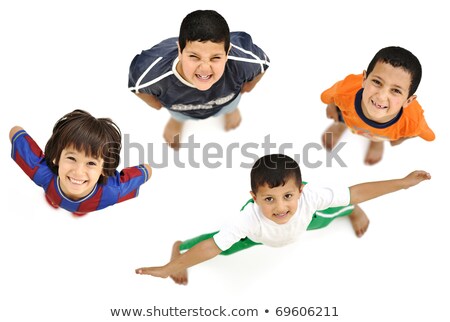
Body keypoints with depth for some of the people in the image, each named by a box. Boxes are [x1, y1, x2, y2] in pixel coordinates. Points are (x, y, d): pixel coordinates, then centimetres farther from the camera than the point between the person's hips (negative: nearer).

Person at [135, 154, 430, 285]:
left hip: (305, 218, 2)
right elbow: (212, 247, -45)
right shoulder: (250, 217, -47)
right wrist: (170, 268, -46)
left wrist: (403, 182, -34)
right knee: (227, 247, -9)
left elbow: (355, 192, -37)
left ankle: (353, 212, 56)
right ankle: (179, 247, 19)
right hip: (259, 233, -2)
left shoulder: (309, 196, -45)